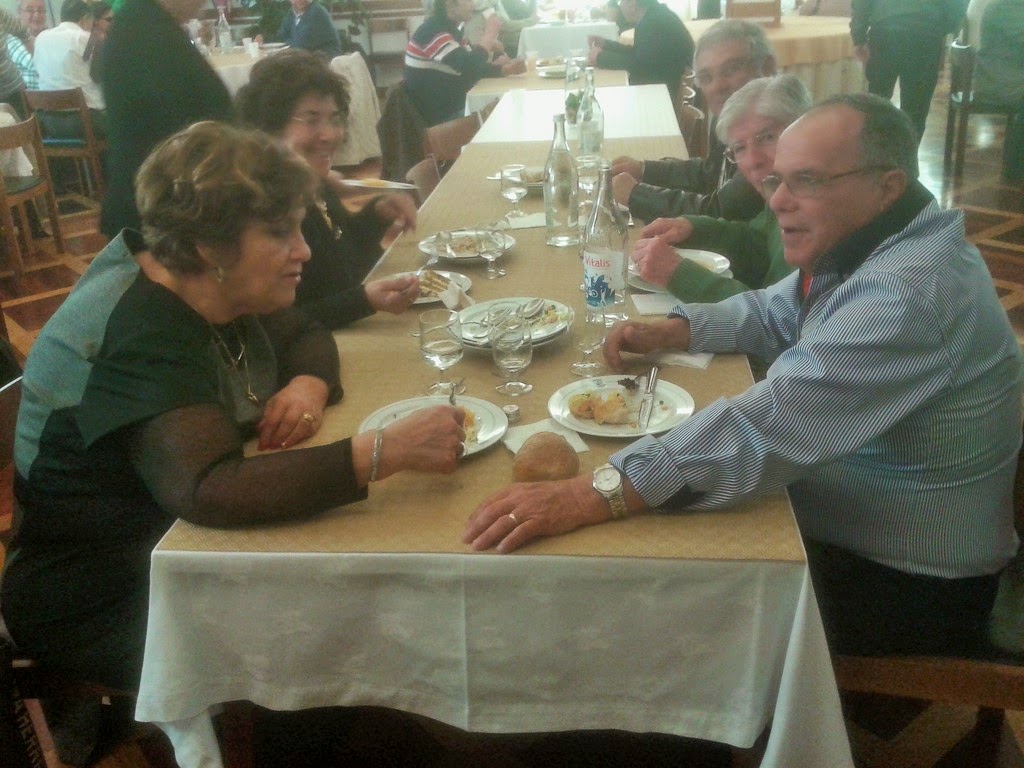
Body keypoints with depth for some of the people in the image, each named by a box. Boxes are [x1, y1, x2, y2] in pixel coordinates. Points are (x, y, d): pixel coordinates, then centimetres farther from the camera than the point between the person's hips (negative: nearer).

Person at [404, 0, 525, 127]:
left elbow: (475, 66, 12)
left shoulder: (451, 29, 9)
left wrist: (505, 69, -5)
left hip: (451, 111, 9)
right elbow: (468, 66, -29)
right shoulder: (432, 31, -21)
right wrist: (491, 32, -18)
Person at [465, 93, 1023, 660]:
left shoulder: (911, 291, -31)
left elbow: (775, 423, -40)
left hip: (901, 588, -8)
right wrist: (669, 332, -2)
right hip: (835, 536, 8)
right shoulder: (862, 245, 0)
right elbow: (773, 313, 15)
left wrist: (601, 494, -44)